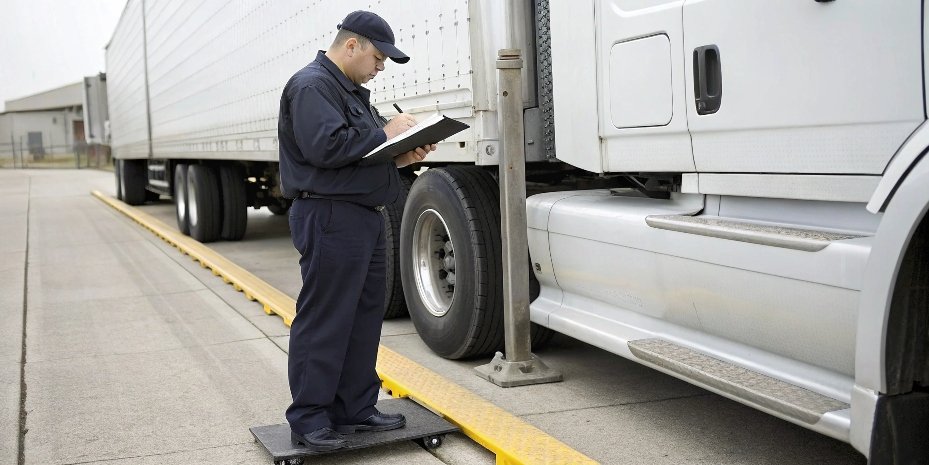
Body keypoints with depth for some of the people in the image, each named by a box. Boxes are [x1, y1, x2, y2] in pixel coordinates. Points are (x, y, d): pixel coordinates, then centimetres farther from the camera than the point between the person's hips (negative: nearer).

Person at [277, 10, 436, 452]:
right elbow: (325, 148, -24)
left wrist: (401, 155, 3)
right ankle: (308, 419, 4)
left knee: (364, 317, 12)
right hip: (330, 218, -10)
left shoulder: (354, 92, 20)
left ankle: (354, 408, 22)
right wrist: (385, 134, -15)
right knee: (323, 322, -5)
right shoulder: (311, 86, -11)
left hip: (365, 217, 10)